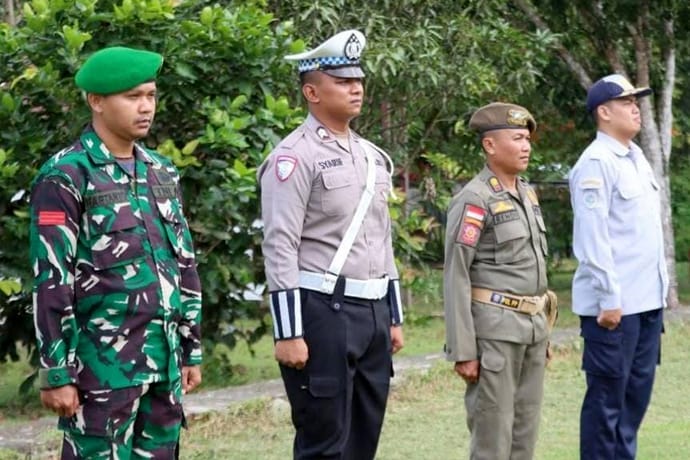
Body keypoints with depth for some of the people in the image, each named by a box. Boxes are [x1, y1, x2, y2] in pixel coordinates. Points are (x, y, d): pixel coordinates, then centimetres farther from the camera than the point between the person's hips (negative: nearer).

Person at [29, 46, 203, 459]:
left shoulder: (163, 172, 13)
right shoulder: (66, 177, -8)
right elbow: (51, 282, -12)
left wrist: (192, 348, 15)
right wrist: (57, 372, -14)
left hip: (163, 360, 7)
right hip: (102, 364, -7)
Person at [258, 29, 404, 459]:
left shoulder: (372, 156, 15)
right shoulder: (294, 156, -10)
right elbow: (280, 249, -15)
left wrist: (394, 317, 18)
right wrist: (289, 333, -19)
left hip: (373, 312, 8)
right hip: (322, 311, -8)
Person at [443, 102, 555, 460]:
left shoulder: (527, 194, 14)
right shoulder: (474, 200, -11)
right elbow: (456, 276, -14)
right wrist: (462, 350, -17)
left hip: (533, 326, 8)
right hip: (495, 329, -8)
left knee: (526, 431, 11)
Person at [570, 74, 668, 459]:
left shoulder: (636, 157, 14)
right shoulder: (596, 163, -12)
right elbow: (593, 238, -17)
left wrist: (661, 284, 15)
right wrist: (609, 299, -18)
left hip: (648, 299, 8)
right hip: (614, 303, -8)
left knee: (637, 392, 12)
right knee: (607, 397, -2)